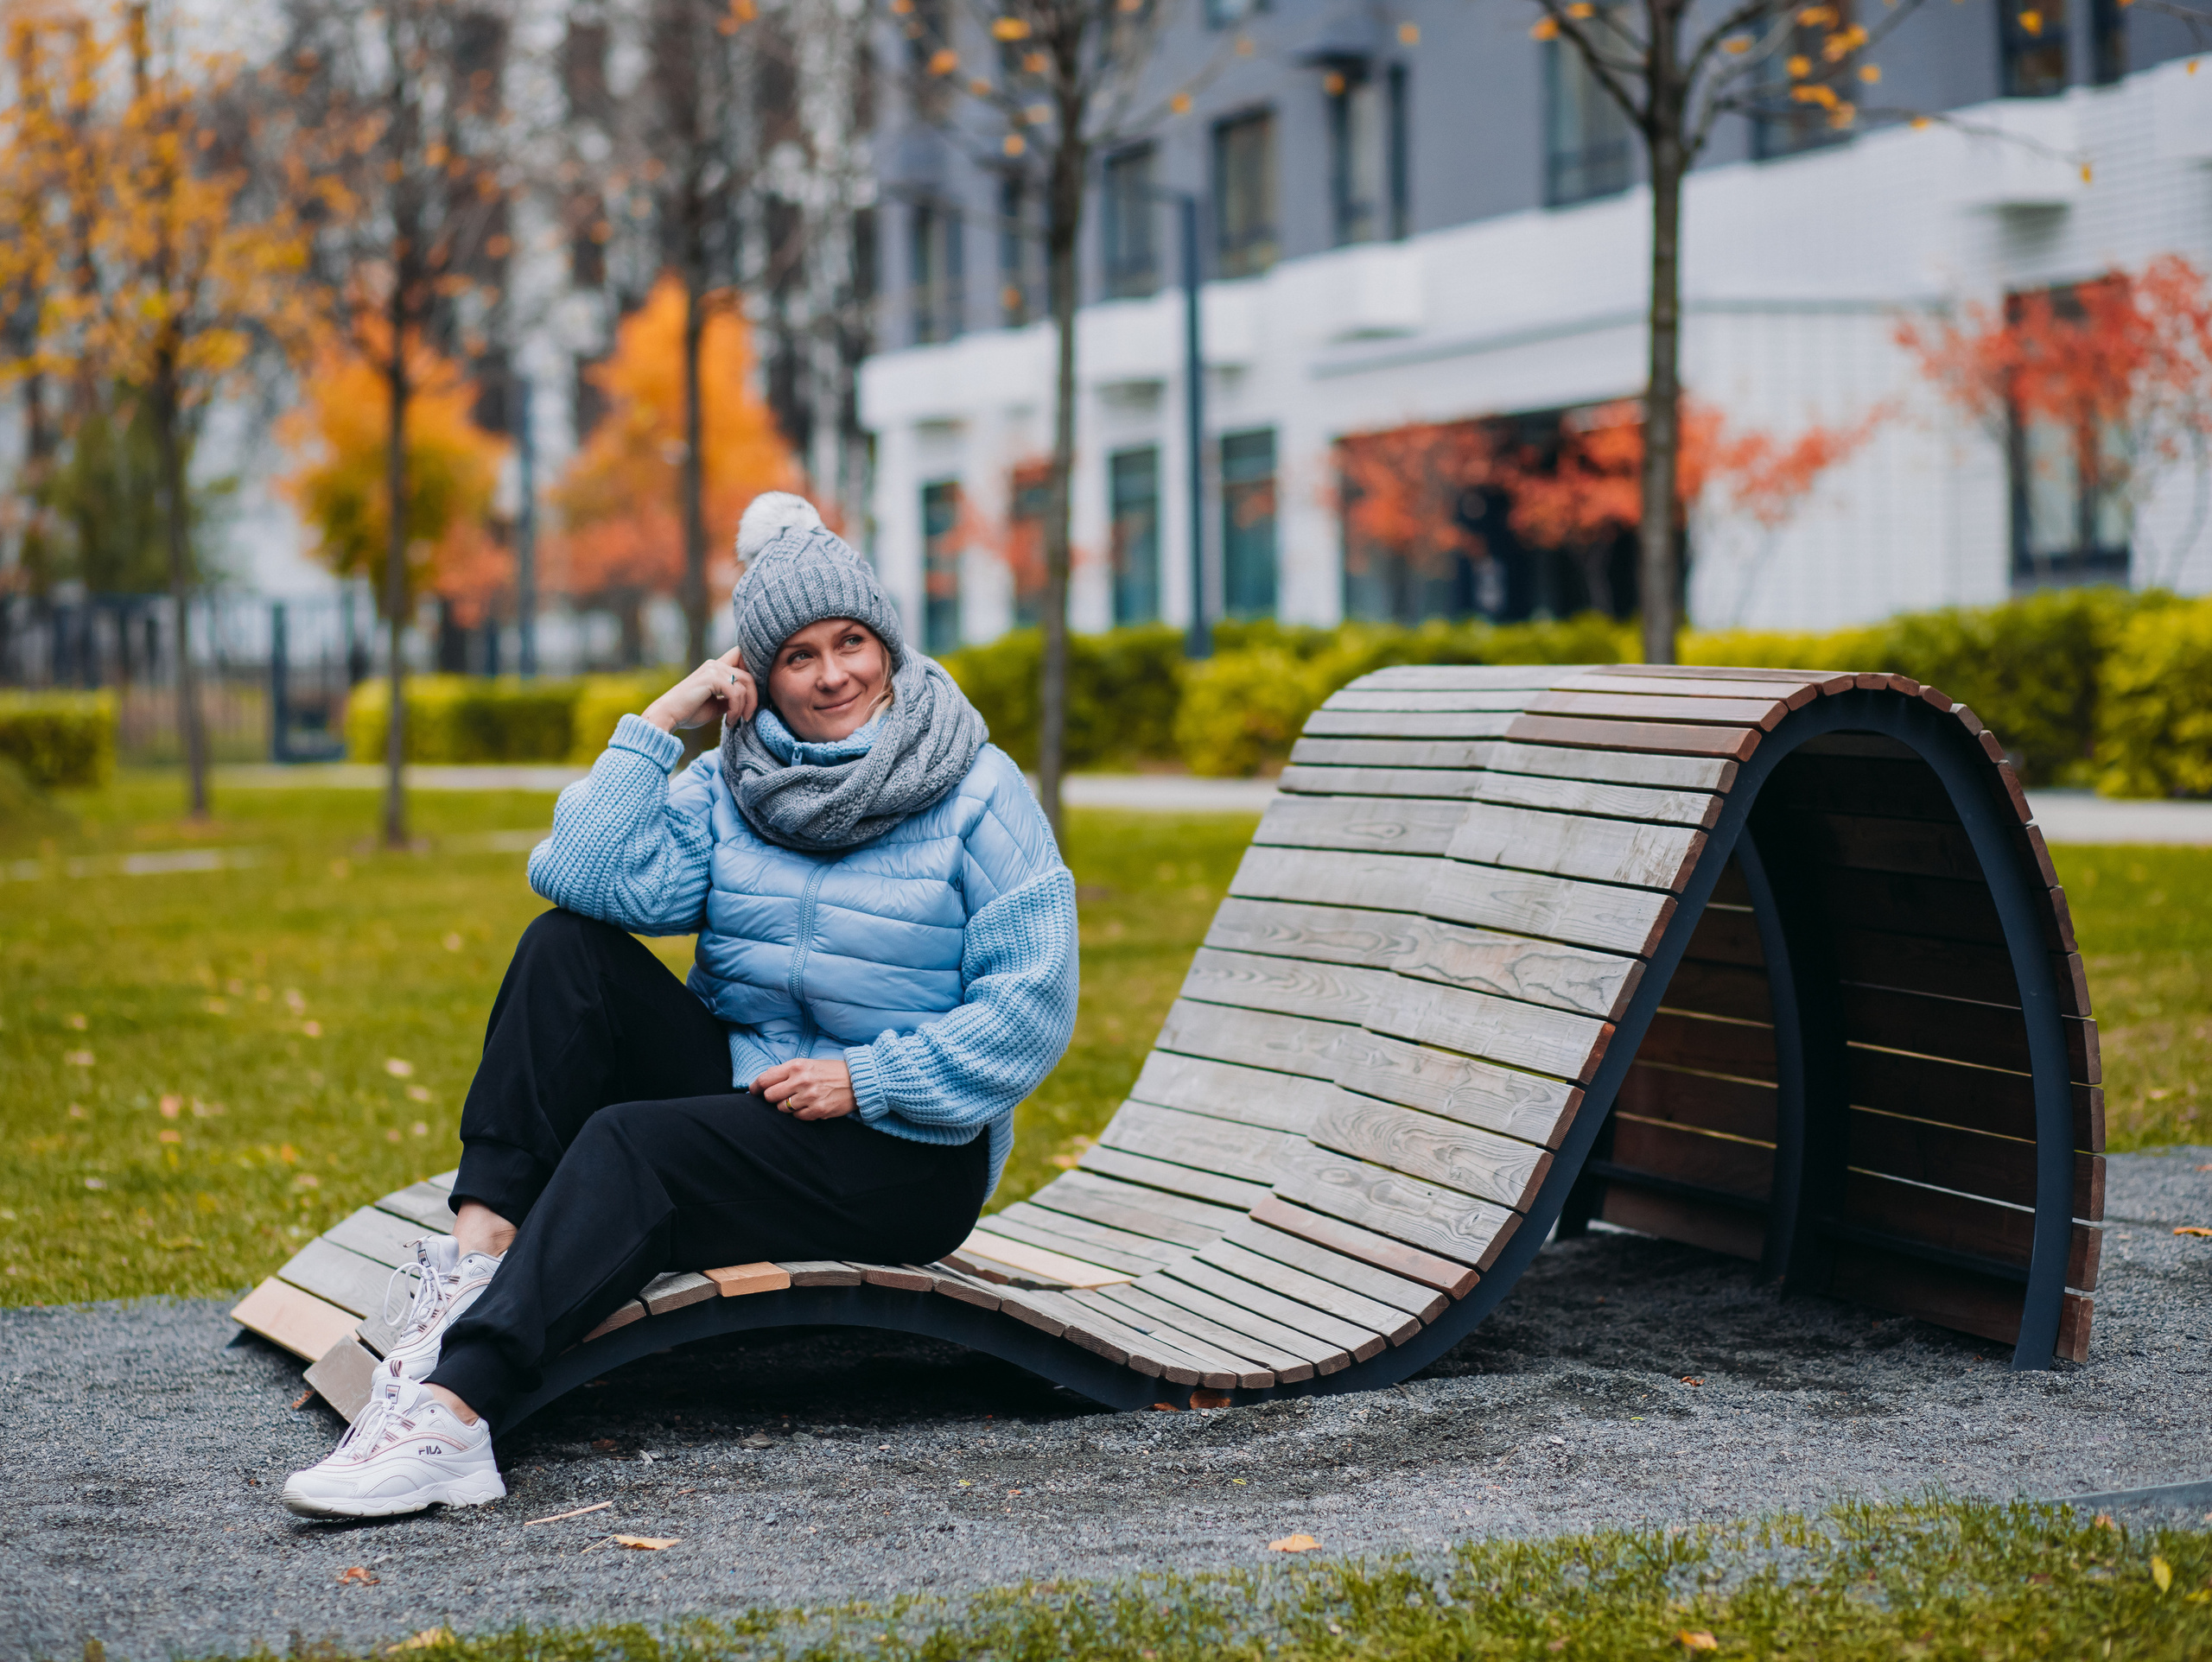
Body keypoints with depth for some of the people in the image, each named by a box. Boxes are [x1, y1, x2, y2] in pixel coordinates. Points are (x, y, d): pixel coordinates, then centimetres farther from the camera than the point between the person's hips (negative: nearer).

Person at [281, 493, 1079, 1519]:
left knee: (629, 1143, -30)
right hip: (734, 1083, 5)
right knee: (568, 945, -15)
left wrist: (867, 1077, -17)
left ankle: (454, 1414, -45)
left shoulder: (981, 798, -5)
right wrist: (663, 719, -10)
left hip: (903, 1151, -5)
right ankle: (477, 1255, -28)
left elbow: (1032, 1005, -11)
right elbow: (587, 876, -9)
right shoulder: (729, 788, 8)